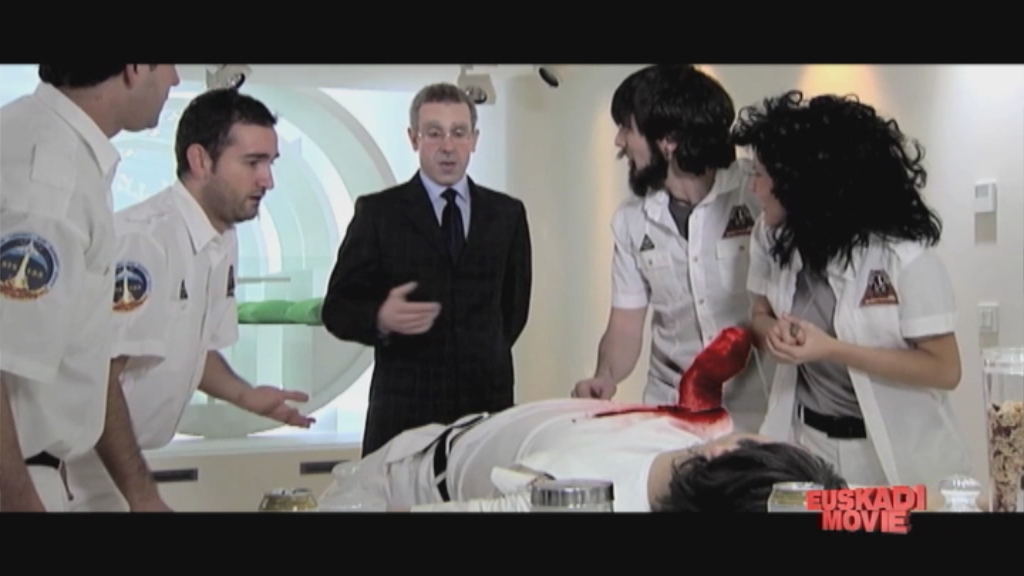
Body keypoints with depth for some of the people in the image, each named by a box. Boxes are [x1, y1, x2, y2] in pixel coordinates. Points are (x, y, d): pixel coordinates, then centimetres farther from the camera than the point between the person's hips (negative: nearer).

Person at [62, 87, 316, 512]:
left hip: (125, 461, 8)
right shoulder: (141, 238, -24)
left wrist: (247, 397, -2)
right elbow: (98, 377, -22)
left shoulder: (224, 242, 2)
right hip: (78, 465, -8)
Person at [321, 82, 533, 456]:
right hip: (404, 408, -2)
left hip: (488, 401, 2)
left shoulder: (508, 213, 11)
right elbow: (337, 309, -1)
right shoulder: (377, 212, 2)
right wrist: (380, 319, -19)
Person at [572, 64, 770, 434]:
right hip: (670, 411, 4)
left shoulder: (761, 195, -12)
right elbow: (626, 326, 6)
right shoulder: (630, 221, 4)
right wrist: (605, 376, -12)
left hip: (759, 411, -3)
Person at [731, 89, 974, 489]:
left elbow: (944, 370, -16)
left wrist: (832, 349, -24)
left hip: (896, 454, -4)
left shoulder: (904, 256, -21)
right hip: (806, 442, 5)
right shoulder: (772, 238, -4)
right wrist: (774, 332, -13)